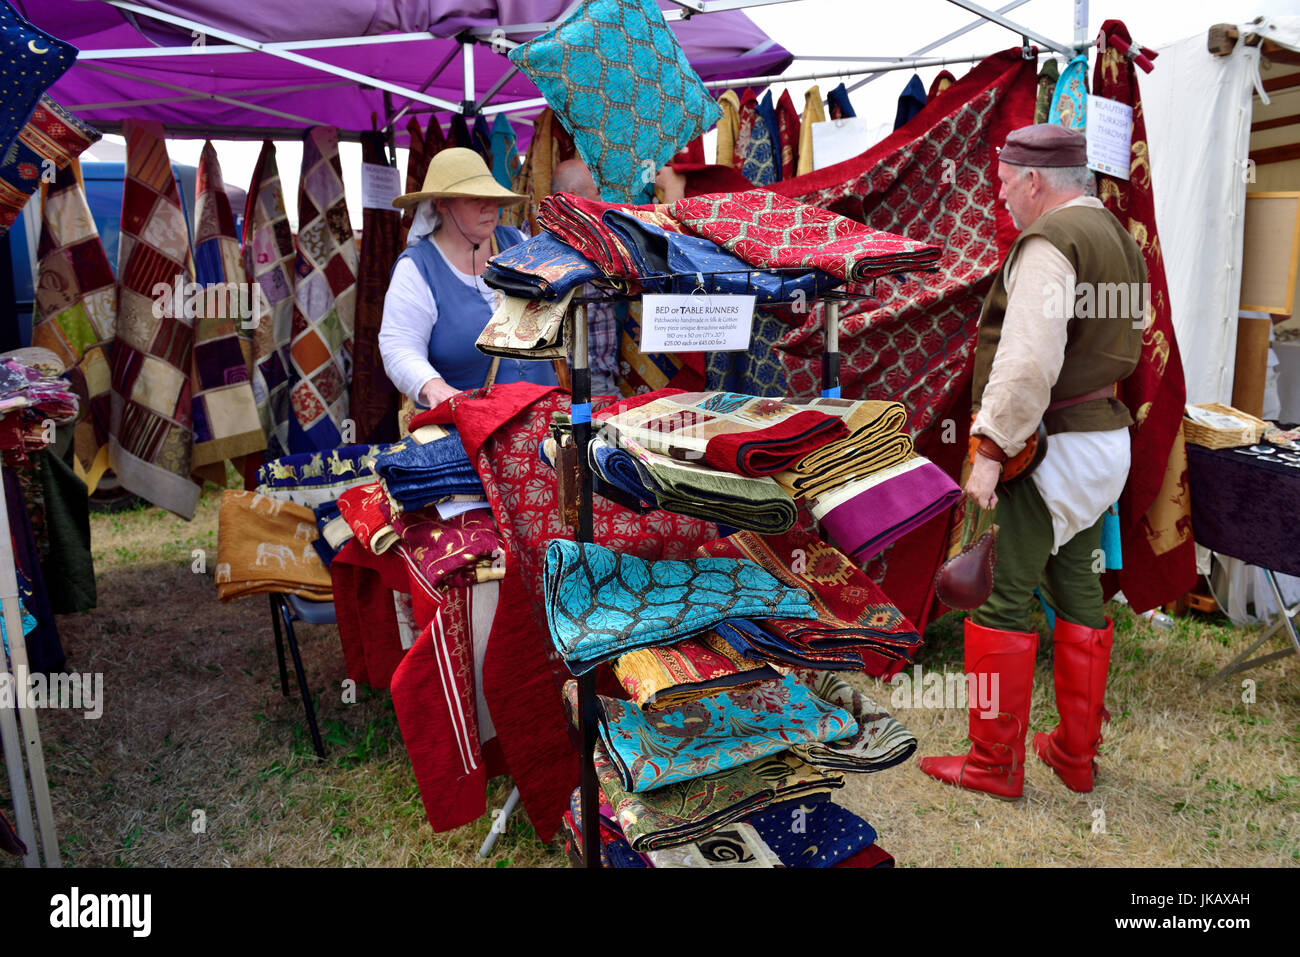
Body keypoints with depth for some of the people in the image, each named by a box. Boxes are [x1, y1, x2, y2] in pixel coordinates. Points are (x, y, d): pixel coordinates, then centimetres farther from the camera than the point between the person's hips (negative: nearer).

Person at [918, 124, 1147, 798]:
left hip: (1046, 443, -10)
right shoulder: (1117, 238, 16)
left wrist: (991, 450, -26)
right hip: (1105, 435, 10)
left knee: (1003, 598, -2)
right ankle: (1076, 755, 26)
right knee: (1078, 590, 15)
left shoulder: (1049, 242, -16)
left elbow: (1030, 359, -27)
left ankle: (995, 764, 8)